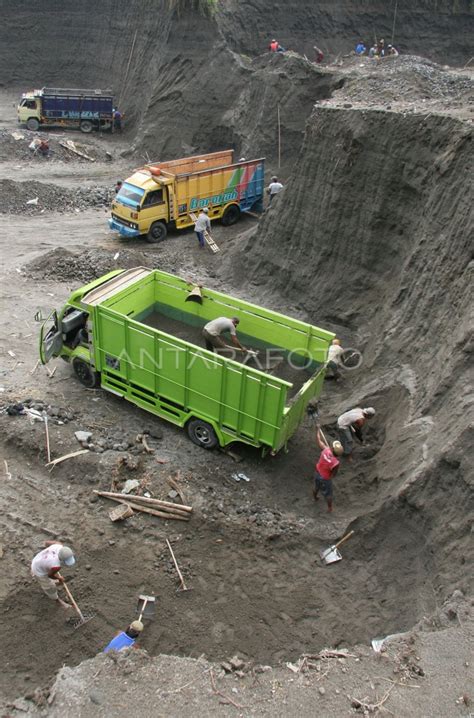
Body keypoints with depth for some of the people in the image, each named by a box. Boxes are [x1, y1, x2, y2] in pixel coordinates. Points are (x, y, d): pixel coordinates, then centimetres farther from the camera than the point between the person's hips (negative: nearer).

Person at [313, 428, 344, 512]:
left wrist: (318, 429, 4)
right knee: (328, 493, 20)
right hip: (325, 478, -5)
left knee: (316, 487, 34)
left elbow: (319, 440, -10)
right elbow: (333, 475, -19)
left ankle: (315, 498, 61)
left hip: (317, 473, 5)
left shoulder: (326, 450, -27)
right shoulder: (336, 463, -34)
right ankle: (330, 508, 40)